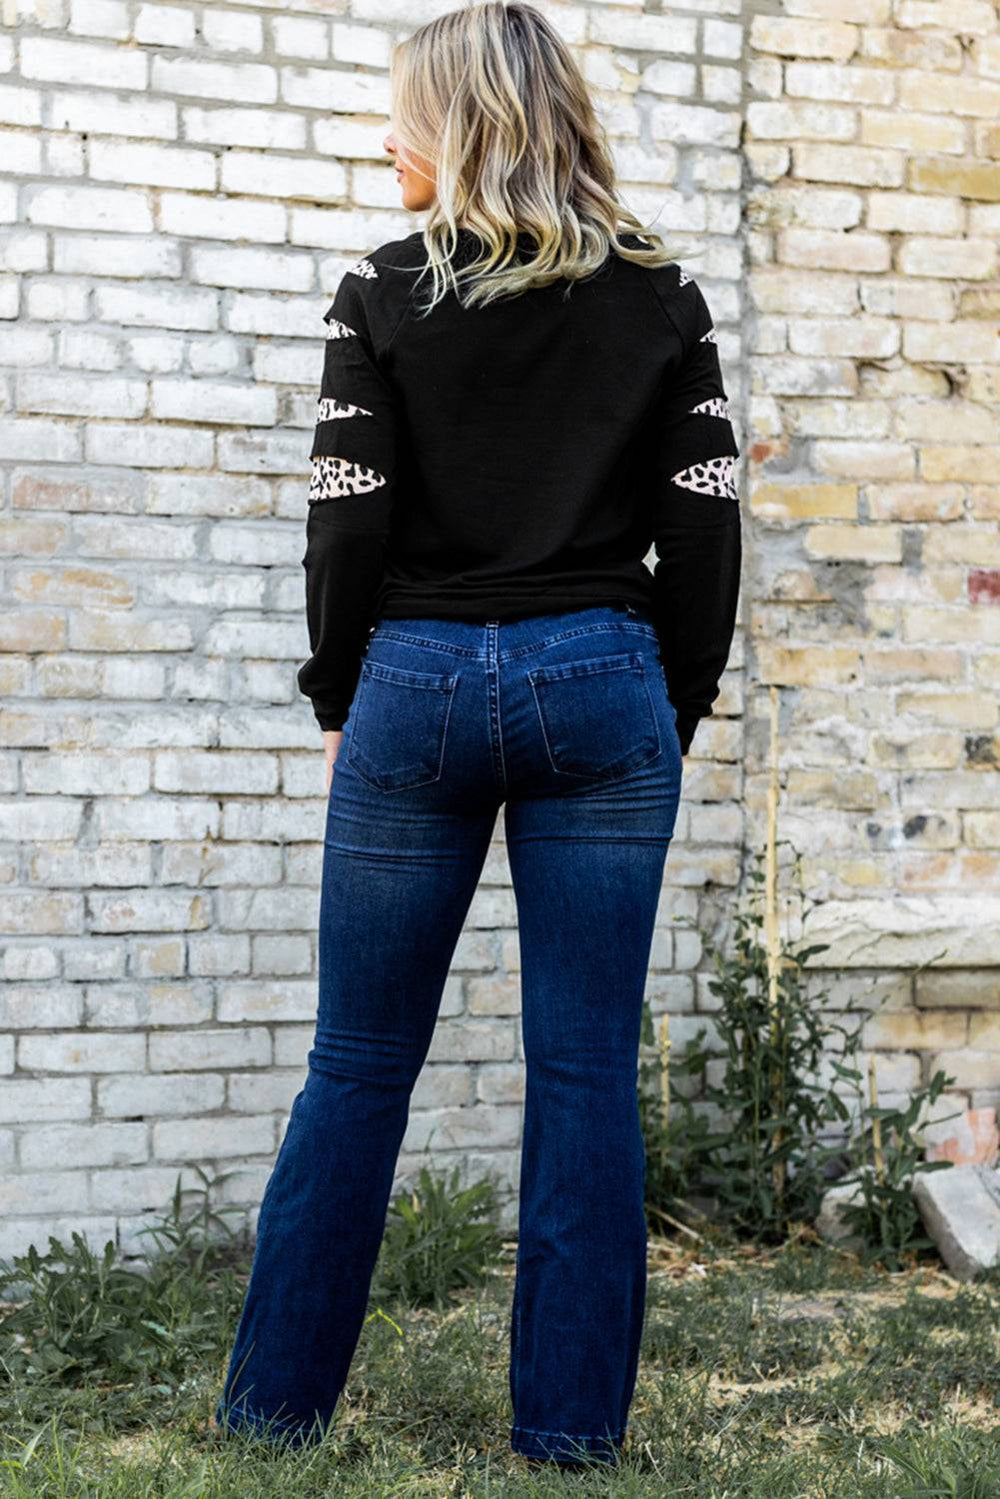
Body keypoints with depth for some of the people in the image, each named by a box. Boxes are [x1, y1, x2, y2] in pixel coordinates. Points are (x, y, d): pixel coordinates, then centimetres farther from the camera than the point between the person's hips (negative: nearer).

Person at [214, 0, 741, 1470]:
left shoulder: (386, 291, 0)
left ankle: (270, 1414, 17)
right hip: (602, 687, 1)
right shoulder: (665, 296, 6)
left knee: (357, 1069, 8)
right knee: (587, 1075, 5)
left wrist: (339, 701, 9)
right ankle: (571, 1434, 11)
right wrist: (676, 710, 11)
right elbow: (704, 528, 3)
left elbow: (350, 521, -3)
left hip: (418, 685, -1)